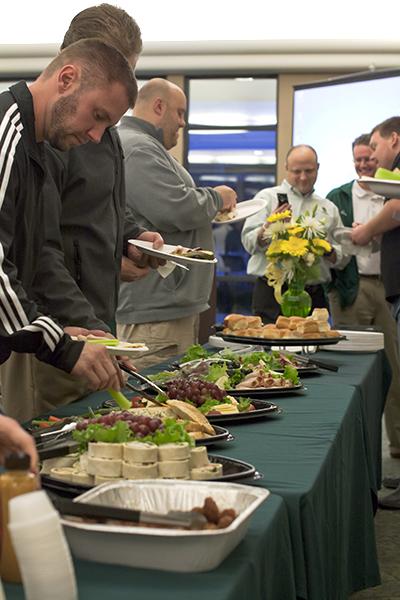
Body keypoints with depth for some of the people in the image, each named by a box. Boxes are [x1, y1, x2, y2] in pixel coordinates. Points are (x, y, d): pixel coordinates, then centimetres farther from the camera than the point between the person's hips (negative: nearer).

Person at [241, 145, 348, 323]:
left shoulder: (328, 208, 18)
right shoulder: (267, 197, 7)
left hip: (314, 295, 3)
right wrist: (269, 226, -20)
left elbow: (342, 259, 17)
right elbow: (249, 242, -3)